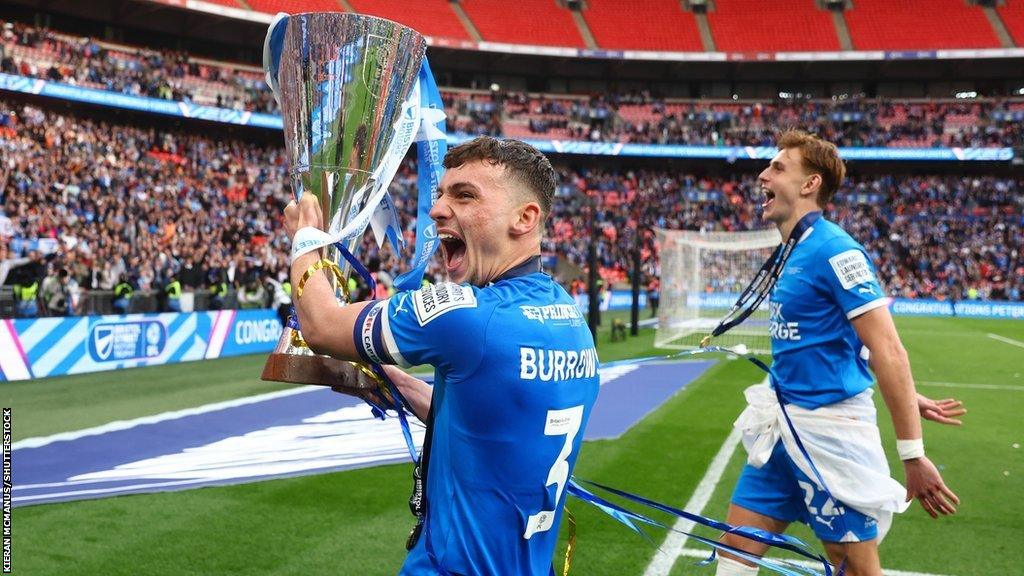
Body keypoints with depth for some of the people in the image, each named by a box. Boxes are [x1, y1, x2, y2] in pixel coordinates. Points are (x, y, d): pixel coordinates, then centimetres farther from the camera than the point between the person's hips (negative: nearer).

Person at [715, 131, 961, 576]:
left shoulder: (834, 250, -16)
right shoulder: (793, 253, 12)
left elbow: (887, 352, -20)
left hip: (831, 430, -9)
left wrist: (912, 454, -21)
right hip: (783, 428, 9)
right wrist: (911, 397, 18)